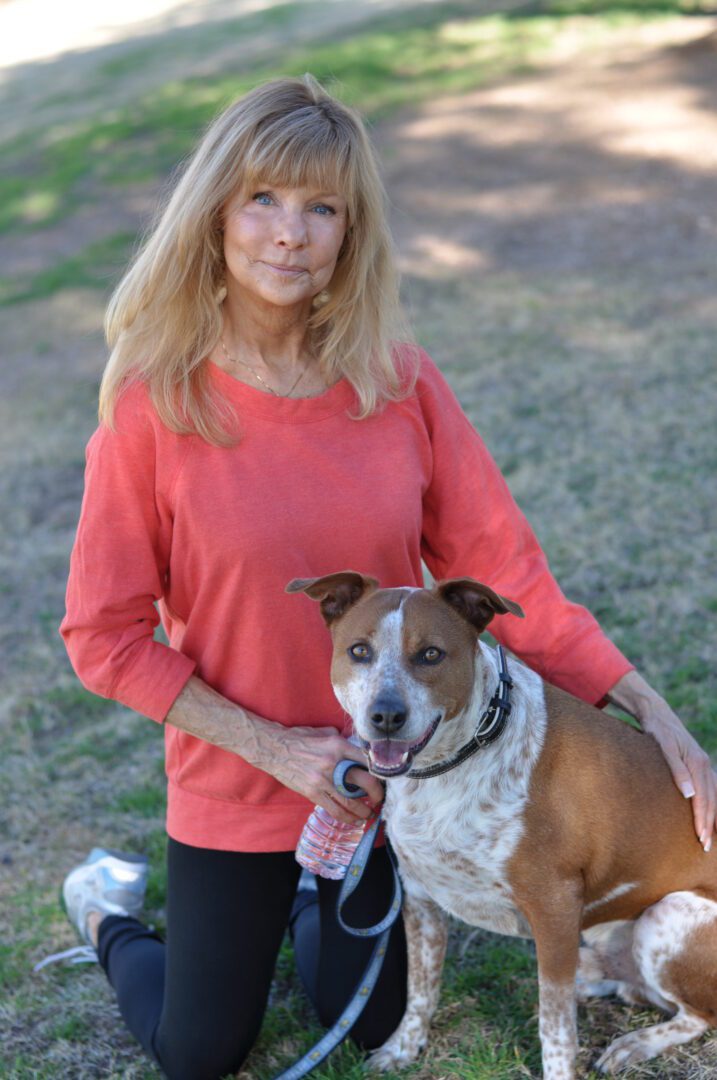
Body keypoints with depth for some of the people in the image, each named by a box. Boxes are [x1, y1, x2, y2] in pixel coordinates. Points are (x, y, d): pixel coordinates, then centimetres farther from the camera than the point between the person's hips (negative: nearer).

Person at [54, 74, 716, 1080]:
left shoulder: (397, 378, -11)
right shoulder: (155, 401, -18)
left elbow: (501, 564, -9)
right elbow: (105, 634, -13)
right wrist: (272, 746, -18)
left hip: (388, 767, 2)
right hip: (233, 787, -2)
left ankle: (318, 891, 48)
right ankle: (111, 910, 42)